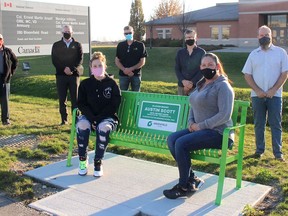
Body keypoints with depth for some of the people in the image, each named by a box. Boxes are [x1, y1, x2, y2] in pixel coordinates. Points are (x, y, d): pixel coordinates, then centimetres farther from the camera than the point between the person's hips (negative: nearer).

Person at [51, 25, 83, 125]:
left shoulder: (77, 45, 10)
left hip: (74, 75, -1)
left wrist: (71, 69, -14)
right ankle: (64, 120, 9)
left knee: (75, 98, -2)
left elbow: (80, 59, 0)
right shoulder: (56, 45, 11)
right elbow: (54, 60, 1)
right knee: (62, 99, 2)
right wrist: (64, 69, -13)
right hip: (61, 75, 1)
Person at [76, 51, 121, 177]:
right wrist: (91, 119, -13)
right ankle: (83, 160, -16)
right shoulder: (85, 84, 7)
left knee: (103, 128, -36)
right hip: (89, 116, 2)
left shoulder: (111, 83, 1)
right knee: (82, 126, -32)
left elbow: (114, 105, -4)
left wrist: (99, 118, -15)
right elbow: (81, 103, 4)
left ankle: (98, 162, -20)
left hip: (107, 117, -2)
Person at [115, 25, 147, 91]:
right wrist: (124, 70, -13)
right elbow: (117, 61, 6)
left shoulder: (140, 45, 0)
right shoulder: (120, 45, 7)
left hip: (136, 75, -2)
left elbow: (142, 62, -2)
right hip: (123, 75, 2)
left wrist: (131, 69, -15)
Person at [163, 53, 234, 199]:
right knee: (171, 139, -8)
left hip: (218, 133, -9)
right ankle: (192, 179, -2)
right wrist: (191, 122, 2)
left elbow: (225, 115, -21)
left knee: (181, 143, -24)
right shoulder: (201, 84, 16)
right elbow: (194, 106, 23)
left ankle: (184, 186, -8)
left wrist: (201, 126, -19)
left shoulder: (222, 86, -11)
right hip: (200, 129, 9)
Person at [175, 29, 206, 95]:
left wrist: (192, 82, -14)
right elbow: (177, 69, 7)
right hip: (182, 86, 3)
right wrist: (183, 81, -10)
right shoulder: (180, 52, 10)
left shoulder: (201, 52, 0)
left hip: (196, 86, -3)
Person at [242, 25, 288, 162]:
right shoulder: (253, 54, 8)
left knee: (275, 124, 0)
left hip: (275, 95, -2)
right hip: (257, 95, 2)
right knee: (259, 124, 7)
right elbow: (247, 75, 5)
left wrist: (273, 90, -11)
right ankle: (259, 150, 16)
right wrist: (258, 91, -7)